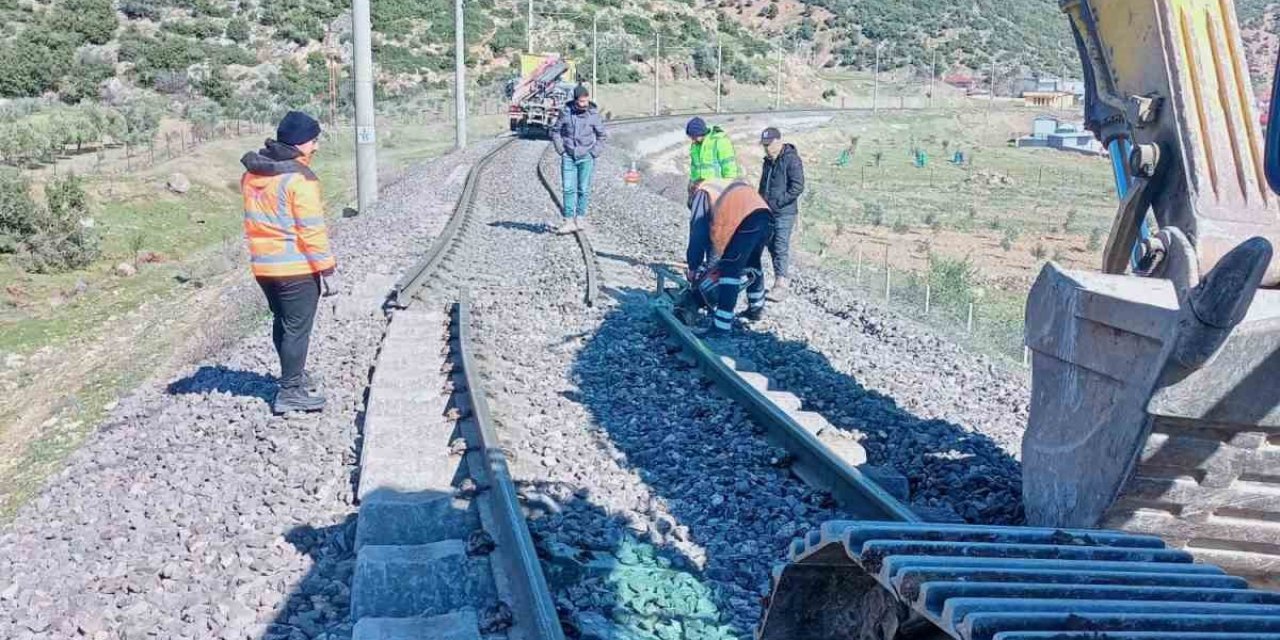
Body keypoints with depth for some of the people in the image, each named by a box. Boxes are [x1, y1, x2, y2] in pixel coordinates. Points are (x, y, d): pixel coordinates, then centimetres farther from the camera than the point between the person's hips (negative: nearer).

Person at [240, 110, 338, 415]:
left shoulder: (252, 173, 8)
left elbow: (256, 220, 15)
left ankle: (295, 375, 37)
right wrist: (327, 270, -13)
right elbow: (312, 230, -18)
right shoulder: (299, 178, -17)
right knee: (297, 328, 1)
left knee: (282, 322, 21)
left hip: (263, 265, 8)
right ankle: (291, 391, 5)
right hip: (297, 267, -8)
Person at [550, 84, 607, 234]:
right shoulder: (566, 112, -2)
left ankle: (580, 218, 15)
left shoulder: (593, 114, -3)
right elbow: (555, 130, 9)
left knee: (583, 190, 3)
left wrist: (594, 152, -2)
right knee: (568, 189, -3)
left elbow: (602, 136, 7)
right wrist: (560, 149, 1)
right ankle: (569, 221, -1)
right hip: (568, 157, 1)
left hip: (586, 157, -1)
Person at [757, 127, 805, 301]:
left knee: (781, 247, -10)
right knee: (771, 246, 10)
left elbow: (798, 187, -18)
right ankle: (783, 272, 21)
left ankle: (781, 285, -9)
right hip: (768, 212, 8)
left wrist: (778, 201, -18)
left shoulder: (791, 160, -12)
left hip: (785, 212, -8)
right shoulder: (768, 161, 14)